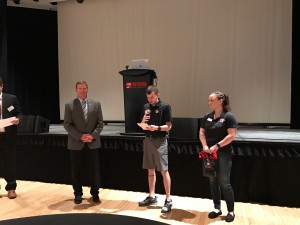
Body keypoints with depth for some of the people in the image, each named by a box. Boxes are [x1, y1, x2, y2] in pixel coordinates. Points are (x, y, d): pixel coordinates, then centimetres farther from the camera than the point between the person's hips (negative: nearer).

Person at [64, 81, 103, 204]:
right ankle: (78, 194, 25)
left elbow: (100, 123, 3)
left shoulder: (96, 104, 5)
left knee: (94, 170, 6)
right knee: (76, 171, 8)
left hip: (92, 143, 1)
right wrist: (80, 136, -14)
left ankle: (95, 193, 22)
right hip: (76, 143, -1)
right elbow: (67, 125, -4)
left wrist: (93, 135, -12)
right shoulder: (69, 105, 1)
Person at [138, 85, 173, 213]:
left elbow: (168, 126, -8)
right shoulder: (146, 107, 10)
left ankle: (168, 200, 6)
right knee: (150, 170, 13)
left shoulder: (165, 107, -6)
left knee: (164, 171, -4)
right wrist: (143, 120, -9)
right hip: (148, 140, 6)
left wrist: (157, 127, -24)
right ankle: (152, 196, 26)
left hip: (160, 141, -6)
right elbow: (142, 126, 13)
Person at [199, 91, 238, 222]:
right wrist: (205, 146, -7)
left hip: (223, 154, -5)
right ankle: (217, 208, 25)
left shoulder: (228, 116, -8)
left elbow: (231, 135, -15)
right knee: (213, 181, 11)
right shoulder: (207, 117, 8)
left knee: (224, 182, 0)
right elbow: (201, 132, 10)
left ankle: (231, 211, 17)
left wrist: (217, 146, -19)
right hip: (209, 153, 6)